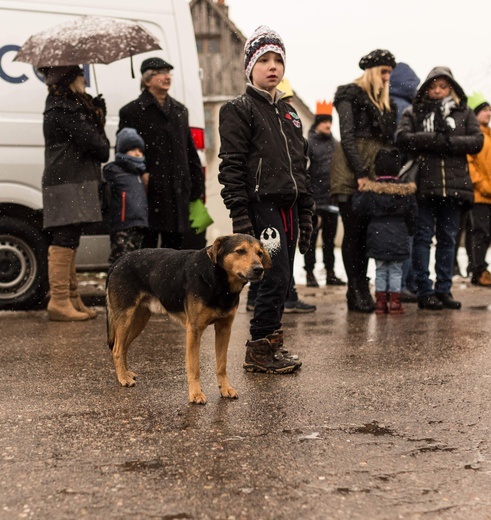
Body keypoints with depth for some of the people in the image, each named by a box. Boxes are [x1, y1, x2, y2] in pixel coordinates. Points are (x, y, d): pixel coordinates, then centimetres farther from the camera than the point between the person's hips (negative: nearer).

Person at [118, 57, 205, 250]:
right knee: (148, 244, -2)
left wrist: (197, 184, 12)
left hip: (178, 193, 5)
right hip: (150, 191, -5)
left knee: (174, 244, 9)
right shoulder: (131, 112, 0)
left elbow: (190, 151, 19)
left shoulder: (180, 110, 18)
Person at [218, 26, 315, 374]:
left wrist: (306, 215, 18)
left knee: (283, 281, 8)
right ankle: (259, 352, -1)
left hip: (288, 208, 7)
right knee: (277, 277, -11)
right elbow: (231, 166, -10)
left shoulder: (289, 113, 20)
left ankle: (271, 345, 18)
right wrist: (240, 216, -18)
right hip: (261, 205, -7)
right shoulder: (239, 110, -2)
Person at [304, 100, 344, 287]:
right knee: (312, 238, 2)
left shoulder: (334, 143, 12)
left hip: (331, 200, 6)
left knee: (330, 237, 11)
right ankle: (310, 274, 9)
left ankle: (330, 273, 18)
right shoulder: (308, 143, -7)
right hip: (315, 201, -6)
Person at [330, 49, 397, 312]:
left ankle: (360, 291, 6)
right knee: (353, 232, -5)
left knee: (367, 232, 3)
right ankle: (357, 292, -4)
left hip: (375, 172, 6)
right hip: (351, 172, -6)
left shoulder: (386, 103, 22)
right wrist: (360, 173, -14)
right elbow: (347, 137, -7)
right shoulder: (350, 95, 1)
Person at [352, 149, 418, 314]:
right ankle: (394, 302, 5)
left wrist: (358, 193, 12)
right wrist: (410, 231, 21)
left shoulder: (369, 190, -7)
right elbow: (412, 215, 6)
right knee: (396, 270, 7)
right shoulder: (405, 190, -1)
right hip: (399, 238, 0)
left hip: (377, 237, 0)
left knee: (380, 270, 9)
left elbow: (358, 208, -5)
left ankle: (380, 302, 8)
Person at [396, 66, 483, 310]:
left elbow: (477, 141, 1)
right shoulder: (413, 112, 9)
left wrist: (448, 141, -14)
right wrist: (438, 139, -15)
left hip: (454, 185, 2)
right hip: (424, 185, -2)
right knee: (423, 237, -1)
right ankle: (424, 291, 2)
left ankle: (444, 289, 15)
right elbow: (402, 138, -8)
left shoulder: (464, 113, 13)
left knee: (448, 238, 8)